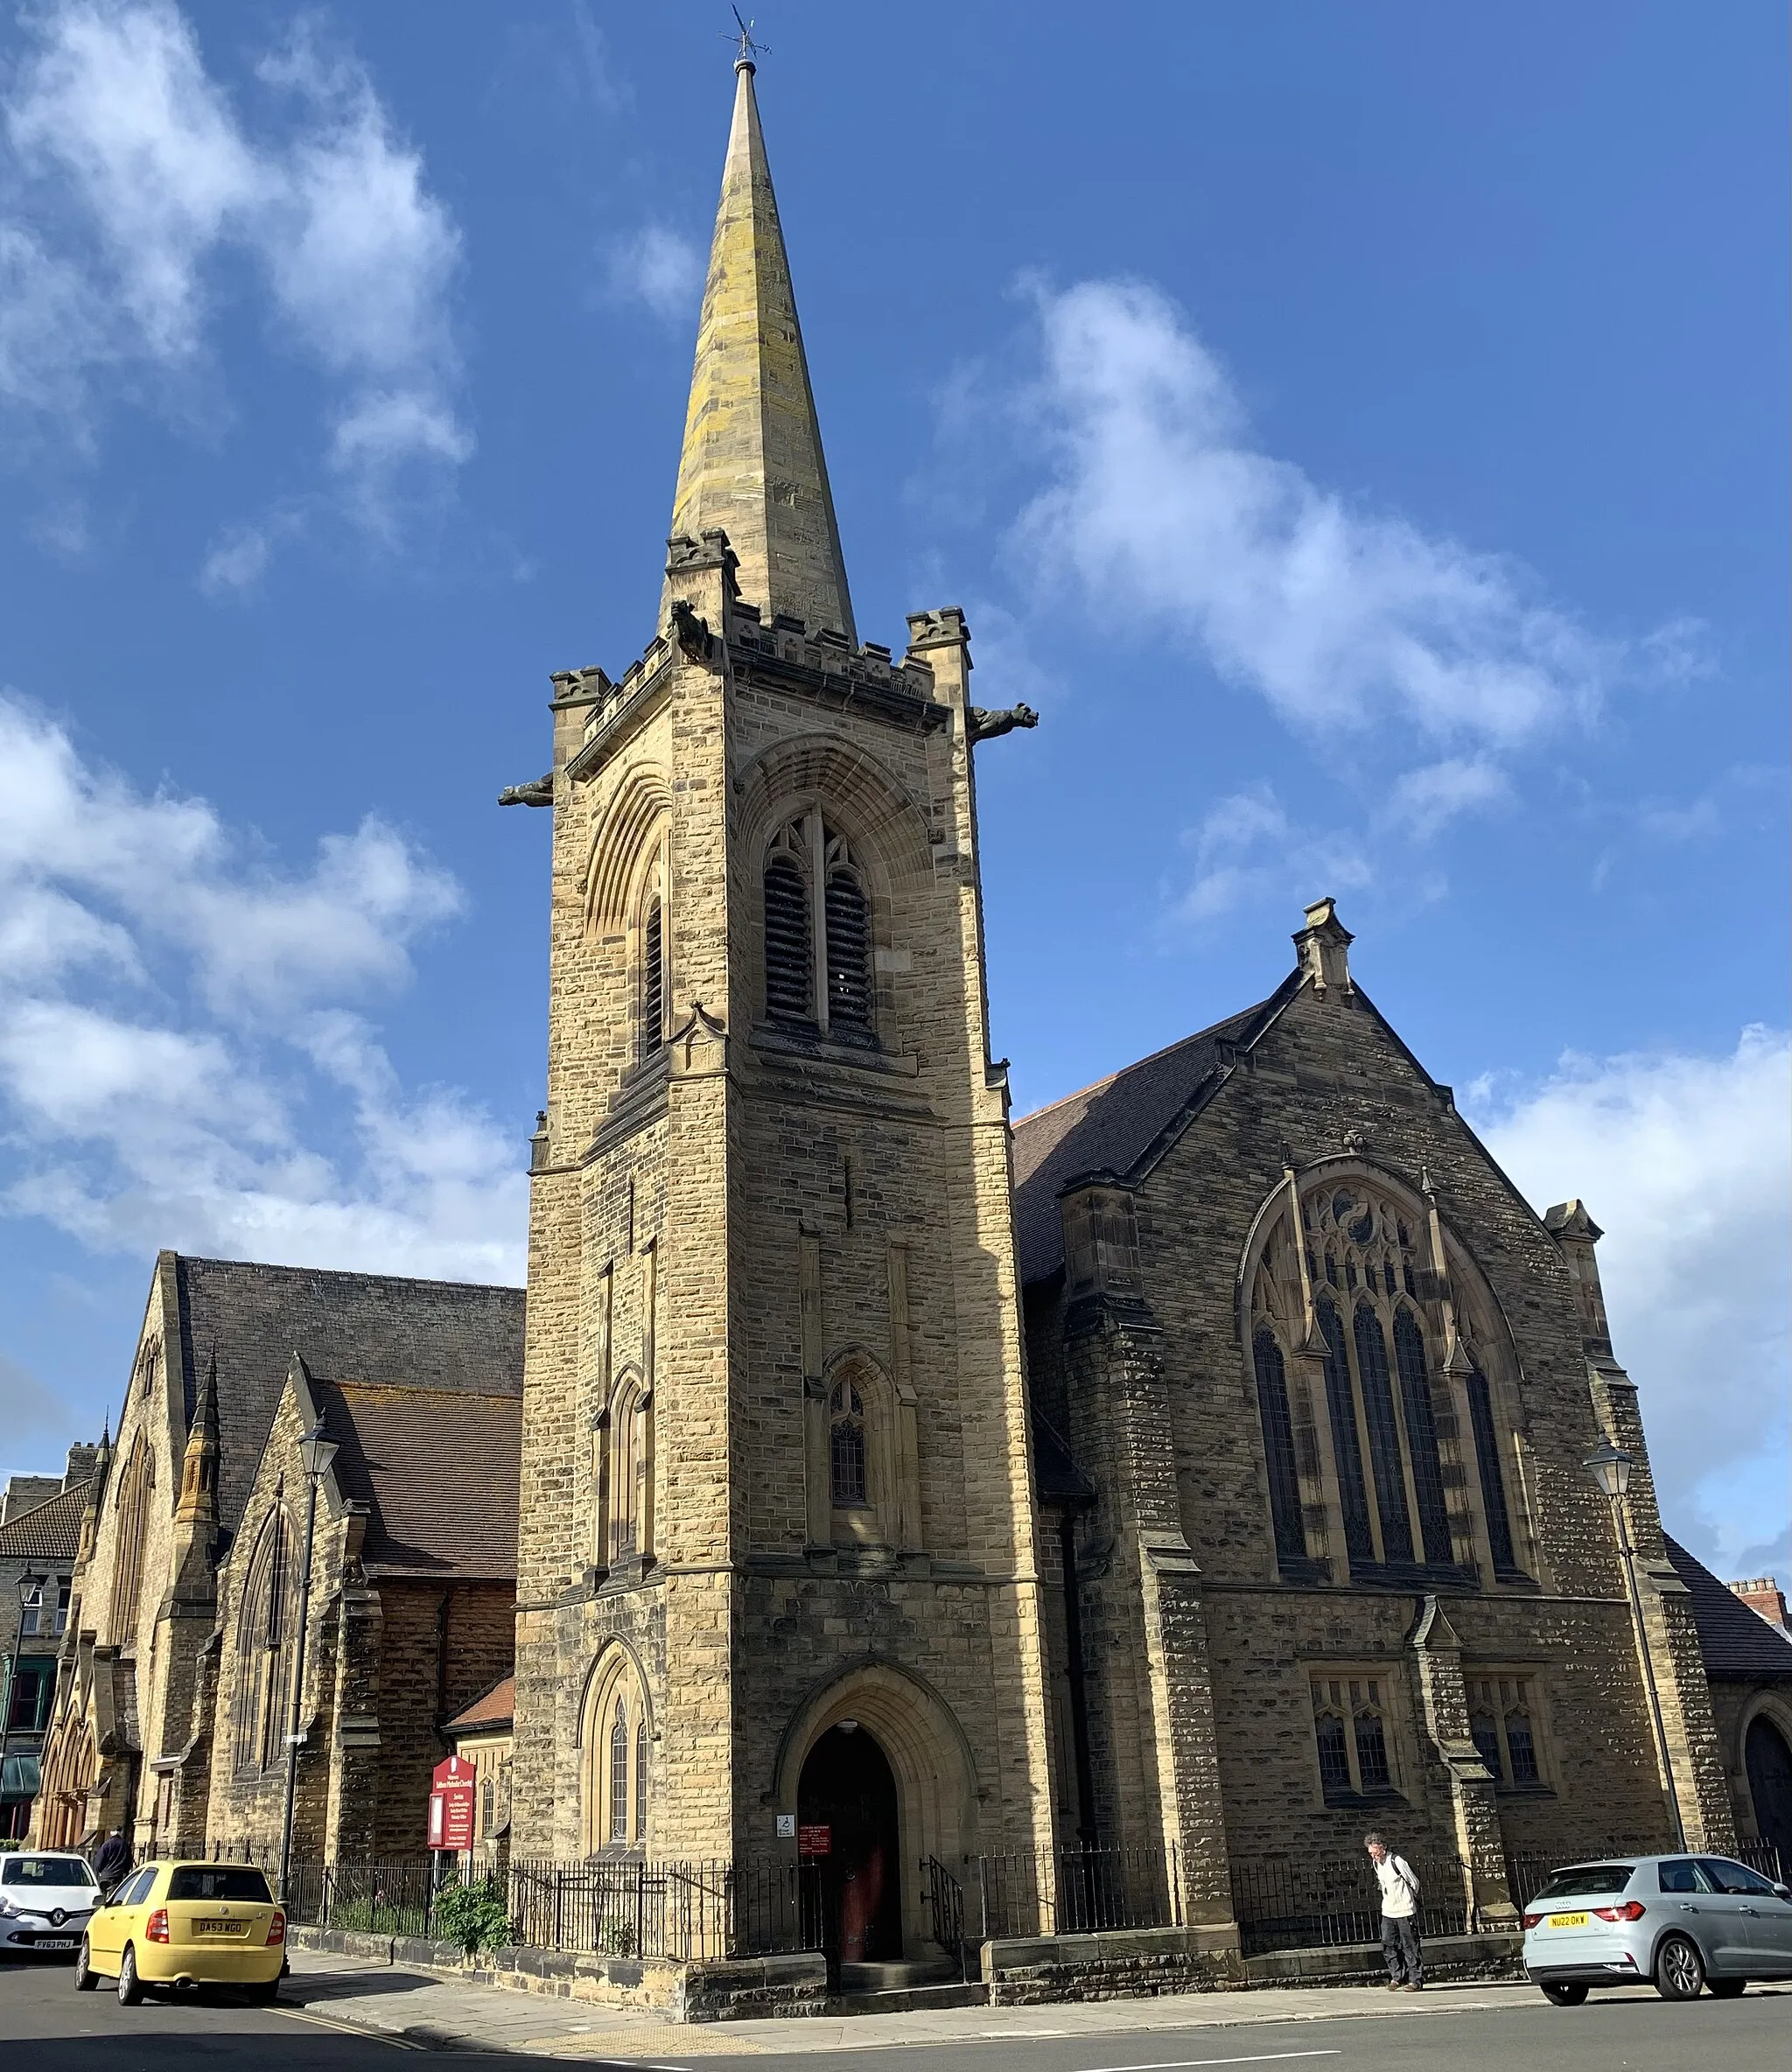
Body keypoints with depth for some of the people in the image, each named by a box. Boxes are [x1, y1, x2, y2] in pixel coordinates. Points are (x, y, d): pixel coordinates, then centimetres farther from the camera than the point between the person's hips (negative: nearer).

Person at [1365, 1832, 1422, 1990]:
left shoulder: (1397, 1862, -18)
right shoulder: (1375, 1863, 5)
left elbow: (1415, 1882, -6)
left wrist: (1409, 1899, 9)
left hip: (1405, 1911, -7)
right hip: (1387, 1912, 7)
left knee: (1410, 1946, -1)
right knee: (1388, 1945, 2)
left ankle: (1415, 1980, 6)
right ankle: (1397, 1977, 12)